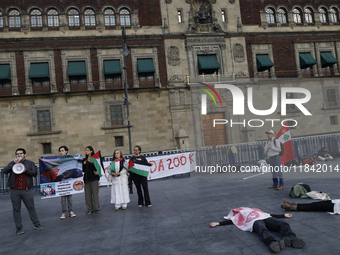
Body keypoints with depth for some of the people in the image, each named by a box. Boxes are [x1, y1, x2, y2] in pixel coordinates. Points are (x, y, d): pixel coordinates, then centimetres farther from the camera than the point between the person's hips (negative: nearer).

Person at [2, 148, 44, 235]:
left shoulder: (30, 163, 10)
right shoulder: (12, 163, 13)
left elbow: (35, 173, -1)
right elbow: (4, 171, -2)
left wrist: (25, 171, -16)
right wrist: (14, 163, -11)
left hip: (26, 190, -1)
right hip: (14, 191, 1)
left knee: (31, 208, 4)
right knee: (16, 209, 5)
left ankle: (36, 224, 13)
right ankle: (19, 228, 13)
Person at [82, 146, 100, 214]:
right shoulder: (84, 160, 14)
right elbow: (83, 170, 11)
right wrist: (84, 164, -5)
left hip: (94, 178, -5)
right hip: (86, 178, 5)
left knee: (95, 193, -3)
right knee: (88, 194, 4)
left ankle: (97, 208, 6)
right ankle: (90, 209, 12)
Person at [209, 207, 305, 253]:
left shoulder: (257, 210, 44)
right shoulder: (239, 216, 37)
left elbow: (271, 215, 40)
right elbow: (231, 220, 26)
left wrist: (284, 215, 39)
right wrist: (218, 223, 17)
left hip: (266, 218, 4)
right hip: (255, 222, -4)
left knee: (283, 224, -28)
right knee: (263, 230, -40)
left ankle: (291, 239, -54)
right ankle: (274, 242, -69)